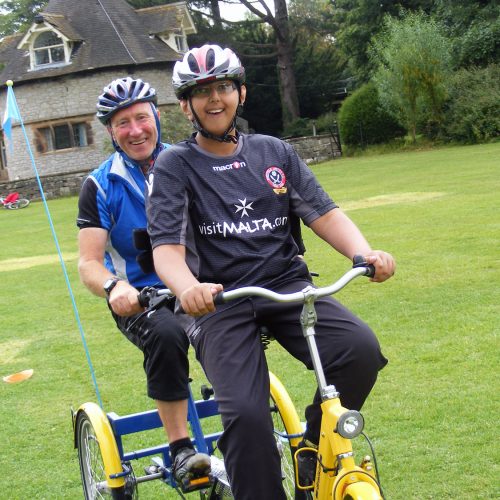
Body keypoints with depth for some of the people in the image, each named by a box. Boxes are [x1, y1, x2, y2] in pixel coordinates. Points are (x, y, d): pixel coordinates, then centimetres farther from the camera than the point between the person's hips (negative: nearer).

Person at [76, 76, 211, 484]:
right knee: (165, 334, -35)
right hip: (138, 297, -2)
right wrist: (114, 287, -30)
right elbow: (89, 261, -6)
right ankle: (181, 449, -22)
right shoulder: (100, 186, 0)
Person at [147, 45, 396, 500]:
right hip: (218, 301, -3)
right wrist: (188, 288, -31)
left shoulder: (274, 153, 15)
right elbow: (168, 246, -7)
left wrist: (365, 253, -15)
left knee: (360, 348, -25)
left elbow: (323, 212, 6)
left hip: (285, 286, 3)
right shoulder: (175, 166, 5)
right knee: (247, 413, -28)